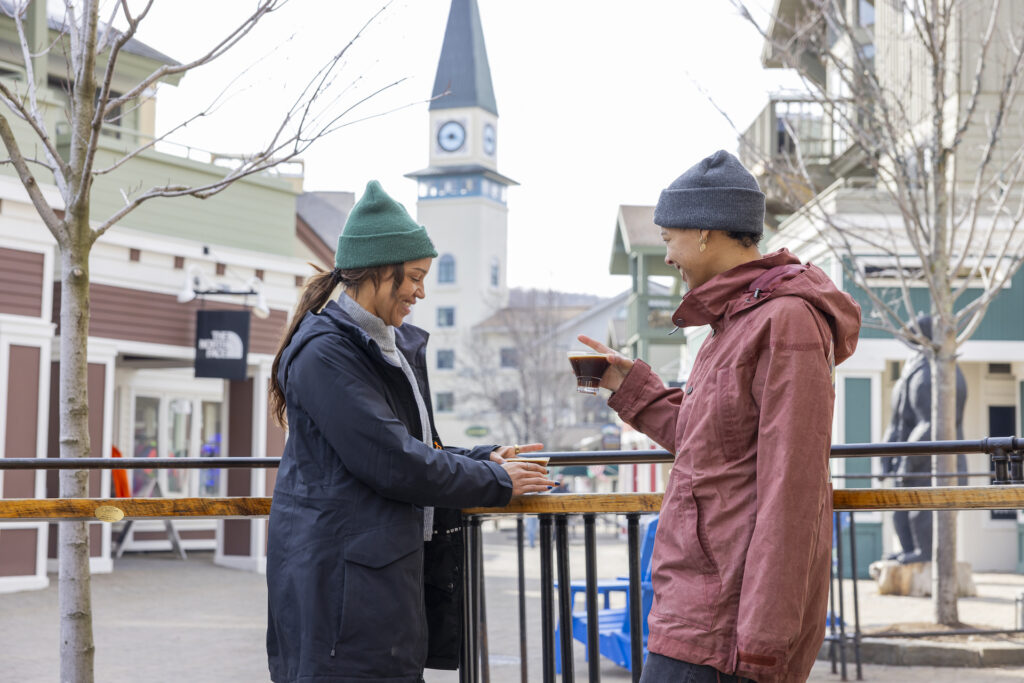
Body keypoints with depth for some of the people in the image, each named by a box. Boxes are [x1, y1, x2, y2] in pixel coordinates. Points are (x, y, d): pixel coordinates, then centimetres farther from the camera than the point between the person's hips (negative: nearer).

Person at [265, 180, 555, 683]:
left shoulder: (396, 345, 17)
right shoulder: (325, 352, -14)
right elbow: (392, 463, -19)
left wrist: (484, 459, 6)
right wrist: (495, 483, -8)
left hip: (392, 564, 9)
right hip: (342, 579, -9)